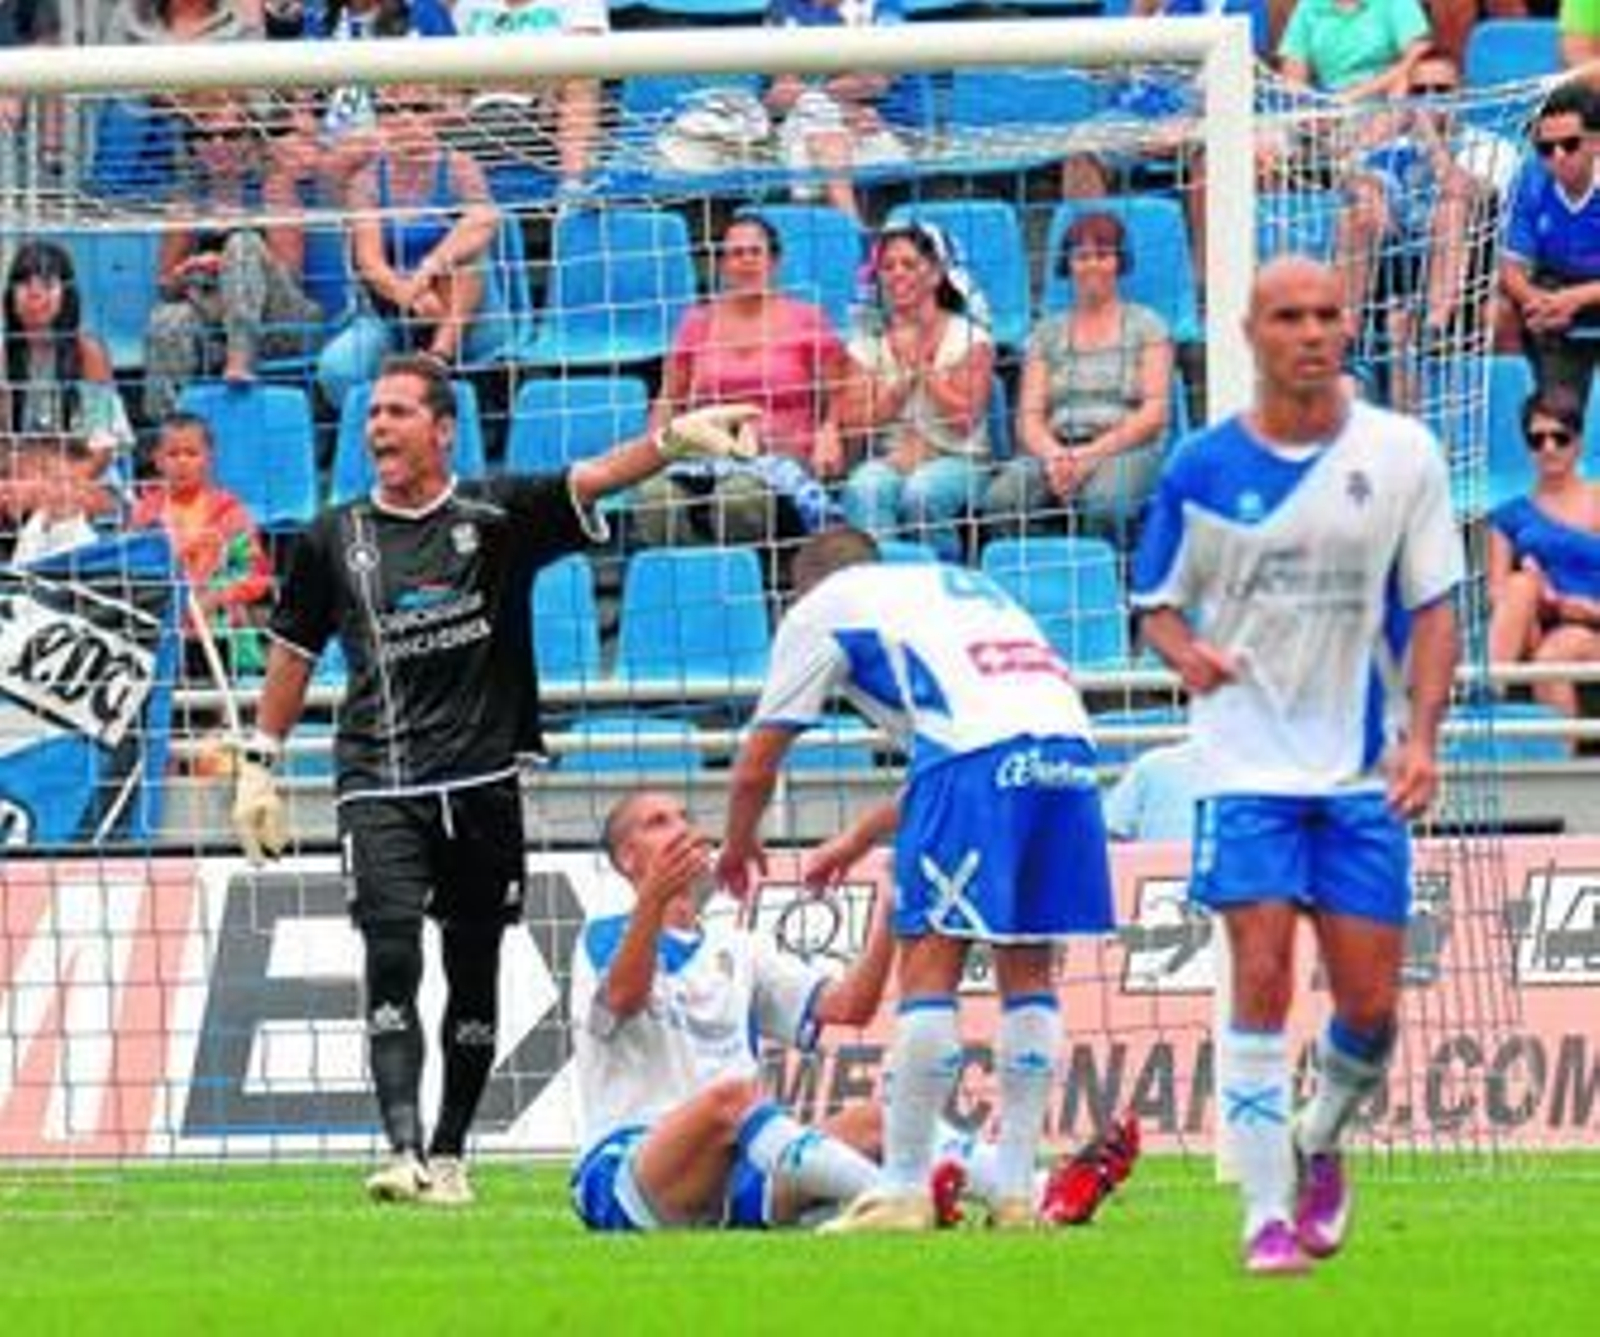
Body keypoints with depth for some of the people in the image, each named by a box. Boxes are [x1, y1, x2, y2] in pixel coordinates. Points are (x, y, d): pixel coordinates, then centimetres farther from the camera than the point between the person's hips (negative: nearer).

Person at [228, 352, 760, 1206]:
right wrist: (259, 766, 19)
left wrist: (674, 439, -30)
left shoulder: (497, 516, 2)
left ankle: (448, 1157, 17)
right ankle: (402, 1152, -24)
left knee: (473, 979, 6)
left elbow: (592, 480, -12)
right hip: (379, 790, 0)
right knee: (392, 962, -16)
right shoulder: (335, 540, 8)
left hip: (482, 786, 0)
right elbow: (294, 652, 19)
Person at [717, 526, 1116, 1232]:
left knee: (929, 968, -2)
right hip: (1066, 742, 6)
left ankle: (903, 1190, -3)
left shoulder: (820, 610, 20)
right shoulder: (958, 585, 37)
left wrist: (739, 845, 41)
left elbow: (755, 769, 22)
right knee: (1027, 972, 12)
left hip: (981, 754, -6)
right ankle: (1016, 1191, 11)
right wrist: (859, 839, 52)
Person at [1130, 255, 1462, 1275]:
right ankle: (1269, 1212, -6)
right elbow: (1157, 605, 8)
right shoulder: (1204, 466, -1)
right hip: (1250, 762, -1)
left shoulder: (1403, 453, 0)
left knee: (1371, 1003, 0)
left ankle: (1321, 1147, 30)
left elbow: (1433, 607, 3)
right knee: (1262, 979, -12)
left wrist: (1421, 736, -10)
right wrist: (1184, 650, -16)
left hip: (1365, 771, 1)